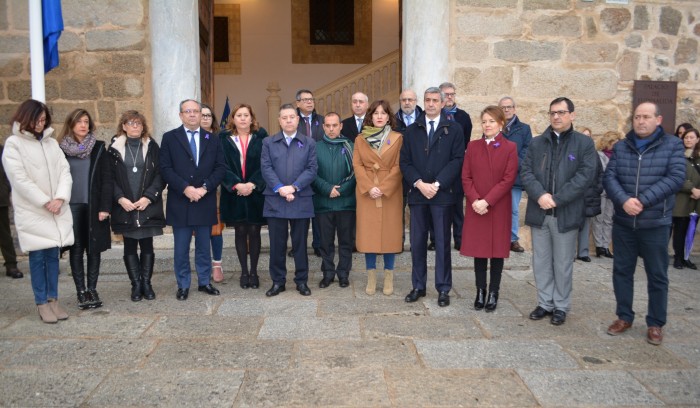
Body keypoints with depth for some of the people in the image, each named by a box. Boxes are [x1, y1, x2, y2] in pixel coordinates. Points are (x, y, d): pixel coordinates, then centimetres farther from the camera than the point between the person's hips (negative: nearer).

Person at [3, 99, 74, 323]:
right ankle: (42, 303, 8)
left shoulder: (51, 142, 11)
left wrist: (60, 198, -10)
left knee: (53, 255, 7)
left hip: (57, 210, 4)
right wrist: (45, 202, -12)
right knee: (37, 257, 0)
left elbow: (64, 171, 5)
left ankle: (53, 299, 15)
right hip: (32, 211, -4)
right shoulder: (13, 143, -2)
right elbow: (20, 179, -10)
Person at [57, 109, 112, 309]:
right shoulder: (60, 149, 4)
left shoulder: (99, 148, 3)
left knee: (94, 248, 4)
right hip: (71, 206, 0)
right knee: (76, 249, 3)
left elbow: (106, 179, -1)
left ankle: (92, 289, 13)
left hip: (93, 206, 0)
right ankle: (81, 292, 9)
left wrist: (105, 207, -8)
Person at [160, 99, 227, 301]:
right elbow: (165, 169, -5)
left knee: (204, 246, 11)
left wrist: (204, 188, -12)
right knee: (181, 248, 5)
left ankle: (204, 282, 22)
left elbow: (221, 167, 2)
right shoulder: (169, 138, 3)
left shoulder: (212, 139, 9)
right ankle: (183, 285, 17)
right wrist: (185, 188, -16)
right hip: (180, 202, -2)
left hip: (205, 201, 2)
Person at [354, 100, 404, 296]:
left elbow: (398, 167, -4)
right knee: (368, 233, 3)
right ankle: (371, 277, 13)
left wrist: (383, 188, -14)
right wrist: (369, 187, -12)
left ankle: (389, 277, 13)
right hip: (366, 192, 1)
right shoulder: (360, 139, 7)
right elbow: (357, 165, 0)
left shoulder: (397, 138, 1)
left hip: (391, 192, -1)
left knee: (390, 233, 2)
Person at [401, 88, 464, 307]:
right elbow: (405, 161, 5)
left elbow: (457, 160, -5)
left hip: (442, 194, -3)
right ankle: (418, 286, 18)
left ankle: (443, 289, 12)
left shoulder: (454, 129, 3)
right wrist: (419, 183, -10)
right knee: (417, 242, 7)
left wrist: (437, 184, -13)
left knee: (442, 243, 3)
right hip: (417, 192, 3)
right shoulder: (412, 130, 11)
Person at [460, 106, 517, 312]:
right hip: (475, 208, 2)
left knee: (497, 250, 5)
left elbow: (508, 179, -9)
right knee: (478, 250, 6)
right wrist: (474, 200, -12)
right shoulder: (473, 146, 7)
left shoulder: (510, 148, -2)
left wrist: (487, 201, -16)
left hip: (498, 208, -2)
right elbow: (466, 177, 2)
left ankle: (493, 293, 15)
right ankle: (480, 291, 17)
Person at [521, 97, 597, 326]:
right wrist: (540, 195, -16)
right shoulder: (536, 143, 10)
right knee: (541, 262, 10)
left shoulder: (584, 143, 1)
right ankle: (545, 303, 23)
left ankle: (561, 306, 20)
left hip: (566, 213, -3)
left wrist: (556, 199, -16)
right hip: (539, 212, 3)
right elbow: (525, 172, 1)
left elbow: (586, 175, -10)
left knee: (563, 263, 7)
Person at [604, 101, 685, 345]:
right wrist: (624, 200, -21)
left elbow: (676, 178, -12)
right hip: (623, 222, 3)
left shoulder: (673, 145, 0)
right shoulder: (620, 147, 7)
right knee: (622, 271, 10)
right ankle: (624, 317, 25)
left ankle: (656, 324, 21)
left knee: (657, 276, 6)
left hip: (655, 223, -2)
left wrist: (643, 200, -21)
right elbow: (609, 177, -3)